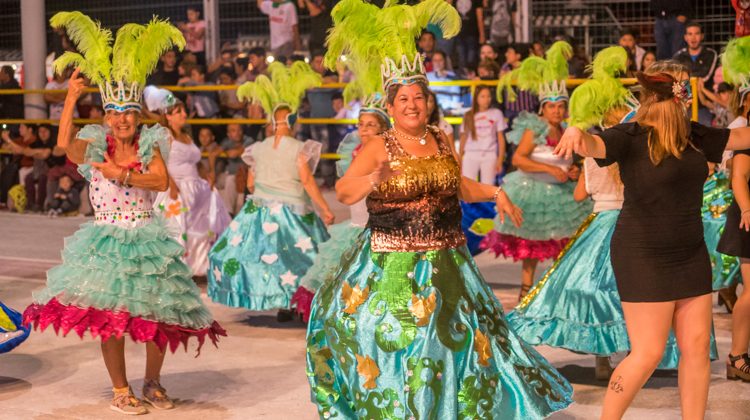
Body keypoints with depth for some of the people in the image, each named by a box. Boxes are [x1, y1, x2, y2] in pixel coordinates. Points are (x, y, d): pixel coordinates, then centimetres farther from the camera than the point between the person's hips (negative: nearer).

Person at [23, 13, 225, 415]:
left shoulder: (149, 145, 2)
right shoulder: (95, 148, 0)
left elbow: (161, 180, -17)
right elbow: (64, 144, -23)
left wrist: (122, 175, -23)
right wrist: (70, 99, -25)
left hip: (147, 239, 1)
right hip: (106, 241, -1)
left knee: (157, 315, 6)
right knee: (110, 317, -2)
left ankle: (152, 382, 26)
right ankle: (120, 390, 11)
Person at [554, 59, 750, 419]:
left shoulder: (693, 135, 7)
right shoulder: (632, 136, -12)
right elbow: (595, 145, -30)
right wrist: (576, 134, -53)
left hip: (690, 255, 7)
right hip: (644, 257, -7)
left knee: (697, 347, 6)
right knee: (648, 354, -6)